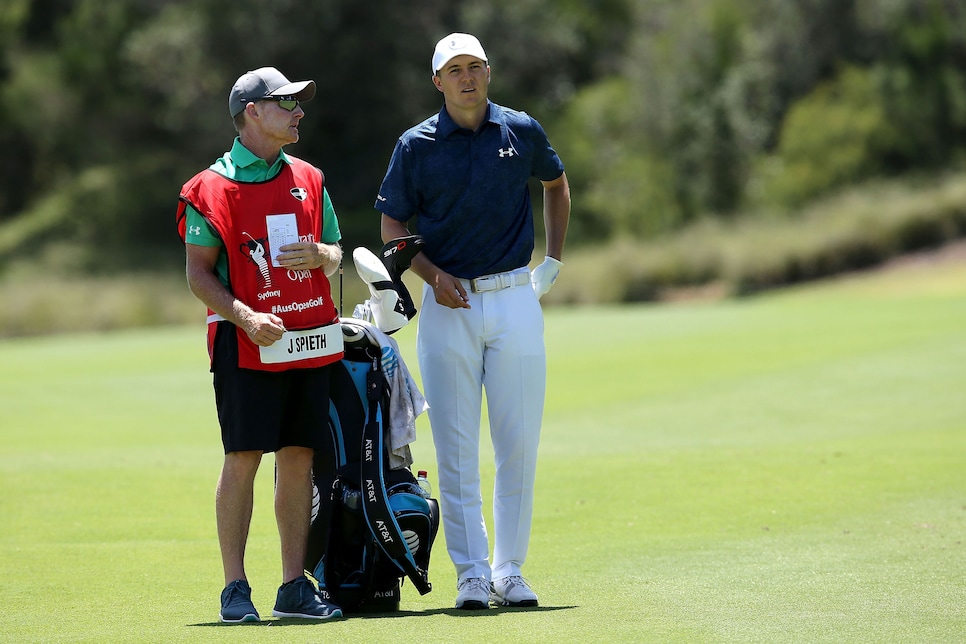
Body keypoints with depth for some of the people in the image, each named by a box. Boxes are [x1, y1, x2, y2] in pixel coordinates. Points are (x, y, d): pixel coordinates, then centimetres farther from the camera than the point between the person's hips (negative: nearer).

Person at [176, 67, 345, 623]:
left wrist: (318, 255, -5)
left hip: (311, 338, 5)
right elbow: (199, 274, -5)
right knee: (243, 458, -6)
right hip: (247, 344, -5)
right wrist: (245, 317, -20)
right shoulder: (211, 188, -3)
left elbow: (335, 255, 19)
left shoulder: (309, 179, 14)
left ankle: (295, 587, 10)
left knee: (299, 457, 5)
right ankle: (235, 588, -1)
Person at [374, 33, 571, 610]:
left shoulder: (523, 131, 5)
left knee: (519, 443, 1)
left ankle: (510, 572, 9)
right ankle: (472, 574, 1)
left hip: (515, 300, 1)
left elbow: (557, 184, 23)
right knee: (456, 448, -2)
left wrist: (555, 260, 15)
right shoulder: (416, 145, 0)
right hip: (449, 304, -1)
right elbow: (393, 225, 6)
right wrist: (433, 275, -10)